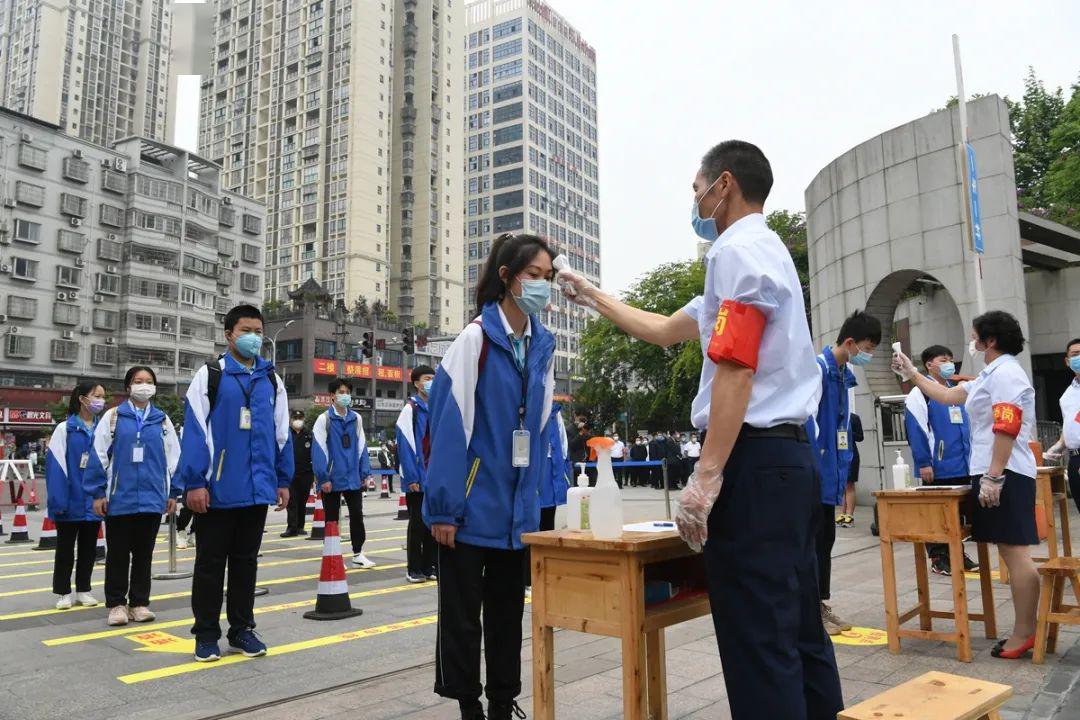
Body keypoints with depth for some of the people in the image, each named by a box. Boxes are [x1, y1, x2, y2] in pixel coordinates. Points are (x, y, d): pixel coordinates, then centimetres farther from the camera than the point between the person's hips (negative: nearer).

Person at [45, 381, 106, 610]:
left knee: (88, 547, 12)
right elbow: (55, 466, -11)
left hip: (93, 501, 4)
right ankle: (64, 592, 20)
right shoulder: (65, 429, -6)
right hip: (71, 500, -3)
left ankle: (83, 590, 24)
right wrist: (58, 500, -18)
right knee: (65, 547, 9)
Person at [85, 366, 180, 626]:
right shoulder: (113, 417, 1)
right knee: (117, 553, 7)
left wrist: (172, 493, 6)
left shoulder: (162, 420, 8)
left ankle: (140, 602, 19)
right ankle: (117, 604, 18)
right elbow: (98, 456, -1)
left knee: (144, 553, 10)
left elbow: (173, 458, 10)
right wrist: (98, 493, -5)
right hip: (119, 498, -2)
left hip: (152, 498, 2)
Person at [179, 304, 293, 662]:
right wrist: (194, 482, -13)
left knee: (245, 561, 13)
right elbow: (194, 430, -8)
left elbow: (281, 432, 12)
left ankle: (241, 629, 24)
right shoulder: (210, 374, -2)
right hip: (218, 489, -4)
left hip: (257, 489, 4)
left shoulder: (271, 379, 11)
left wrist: (283, 480, 9)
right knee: (211, 562, 8)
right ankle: (207, 633, 20)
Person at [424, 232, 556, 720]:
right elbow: (449, 425, -15)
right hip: (473, 504, -6)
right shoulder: (475, 338, -13)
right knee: (462, 613, 8)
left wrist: (535, 494, 11)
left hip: (517, 507, 6)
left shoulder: (542, 345, 7)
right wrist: (443, 506, -17)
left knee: (508, 610, 17)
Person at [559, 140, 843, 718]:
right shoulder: (765, 253, 25)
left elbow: (736, 369, -19)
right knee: (799, 635, 14)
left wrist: (706, 476, -22)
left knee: (758, 645, -5)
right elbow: (665, 330, 30)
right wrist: (593, 296, 37)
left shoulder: (738, 250, -7)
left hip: (753, 461, -10)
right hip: (790, 459, 10)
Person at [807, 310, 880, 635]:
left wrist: (843, 467, 14)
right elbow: (807, 420, -20)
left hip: (831, 472, 9)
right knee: (811, 539, -2)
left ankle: (820, 603, 23)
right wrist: (814, 468, -20)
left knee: (826, 538, 13)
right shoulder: (817, 368, -15)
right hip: (812, 471, -9)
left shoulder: (847, 375, 13)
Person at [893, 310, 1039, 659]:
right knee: (1012, 552, 10)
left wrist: (994, 476, -23)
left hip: (1004, 474, -11)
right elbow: (947, 396, 29)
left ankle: (1024, 633, -3)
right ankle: (1025, 630, 15)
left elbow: (1007, 429, -20)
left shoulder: (1005, 373, -10)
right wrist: (911, 374, 29)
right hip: (995, 473, 11)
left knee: (1015, 552, -7)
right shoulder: (990, 376, 22)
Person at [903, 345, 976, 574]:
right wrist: (924, 463, -18)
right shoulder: (920, 393, -7)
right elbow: (916, 430, -14)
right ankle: (938, 558, 10)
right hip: (938, 468, -7)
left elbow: (967, 425, 23)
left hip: (962, 466, 7)